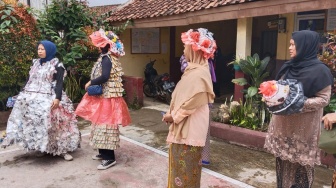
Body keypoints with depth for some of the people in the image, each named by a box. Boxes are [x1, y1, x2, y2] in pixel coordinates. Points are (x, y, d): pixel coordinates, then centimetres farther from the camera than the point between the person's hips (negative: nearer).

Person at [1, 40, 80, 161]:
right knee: (35, 122, 3)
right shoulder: (35, 63, 16)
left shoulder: (57, 65, -2)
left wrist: (58, 98, -22)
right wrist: (23, 94, 17)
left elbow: (59, 83, -10)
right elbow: (29, 80, 20)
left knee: (54, 124, -9)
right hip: (32, 98, 6)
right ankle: (42, 147, 14)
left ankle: (62, 150, -2)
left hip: (49, 99, -6)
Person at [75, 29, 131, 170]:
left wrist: (90, 83, -12)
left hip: (107, 97, -10)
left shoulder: (106, 58, -15)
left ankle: (110, 158, -1)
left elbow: (104, 77, -26)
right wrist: (93, 83, 9)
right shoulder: (110, 57, 15)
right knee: (102, 124, 16)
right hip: (104, 96, 10)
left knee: (105, 125, -7)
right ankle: (103, 152, 27)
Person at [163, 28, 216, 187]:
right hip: (184, 127, 10)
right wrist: (172, 114, 5)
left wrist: (173, 116, -9)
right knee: (181, 165, 19)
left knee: (185, 168, 4)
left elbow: (190, 103, -22)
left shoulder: (198, 74, -21)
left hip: (190, 129, -10)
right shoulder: (193, 70, 12)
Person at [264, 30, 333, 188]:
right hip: (283, 123, 6)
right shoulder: (289, 67, 9)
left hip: (303, 126, -6)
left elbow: (324, 99, -12)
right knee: (283, 159, 14)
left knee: (299, 162, 4)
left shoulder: (320, 70, -11)